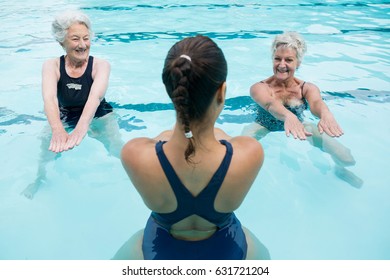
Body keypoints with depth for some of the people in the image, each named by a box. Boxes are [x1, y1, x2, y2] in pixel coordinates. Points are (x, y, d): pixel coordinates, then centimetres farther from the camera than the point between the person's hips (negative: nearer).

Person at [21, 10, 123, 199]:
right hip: (64, 117, 2)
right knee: (47, 141, -19)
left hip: (98, 116, -1)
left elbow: (95, 96, -38)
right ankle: (40, 176, 9)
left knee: (116, 146, -21)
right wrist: (57, 130, -54)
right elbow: (49, 97, -34)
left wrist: (81, 128, -56)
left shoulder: (100, 65, -20)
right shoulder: (52, 65, -16)